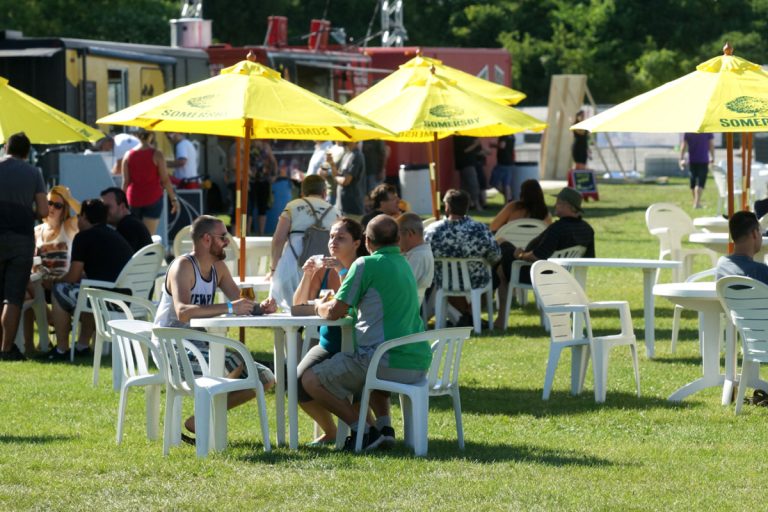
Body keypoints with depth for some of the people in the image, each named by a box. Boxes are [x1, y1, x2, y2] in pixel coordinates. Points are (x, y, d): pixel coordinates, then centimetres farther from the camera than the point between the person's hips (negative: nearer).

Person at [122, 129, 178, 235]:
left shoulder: (128, 155, 3)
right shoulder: (156, 154, -6)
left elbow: (125, 181, 4)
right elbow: (165, 180, -6)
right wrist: (173, 198, 2)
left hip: (134, 199, 3)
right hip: (153, 198, -3)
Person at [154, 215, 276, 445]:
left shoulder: (217, 267, 10)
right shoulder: (183, 266, -16)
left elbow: (241, 303, 10)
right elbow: (182, 312, -32)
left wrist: (260, 307, -14)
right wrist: (228, 308, -38)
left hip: (199, 347, 9)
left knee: (265, 378, 3)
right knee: (235, 363, -31)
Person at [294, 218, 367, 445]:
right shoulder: (322, 269, 5)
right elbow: (298, 306, 1)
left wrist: (342, 271, -28)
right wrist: (307, 275, -12)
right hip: (327, 345, 5)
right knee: (298, 382, -17)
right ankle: (330, 432, 6)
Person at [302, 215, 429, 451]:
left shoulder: (366, 265, -7)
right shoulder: (405, 265, 19)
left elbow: (335, 312, -6)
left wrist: (319, 306, 17)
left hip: (387, 364, -8)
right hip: (418, 365, 8)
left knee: (311, 379, 2)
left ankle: (364, 431, -7)